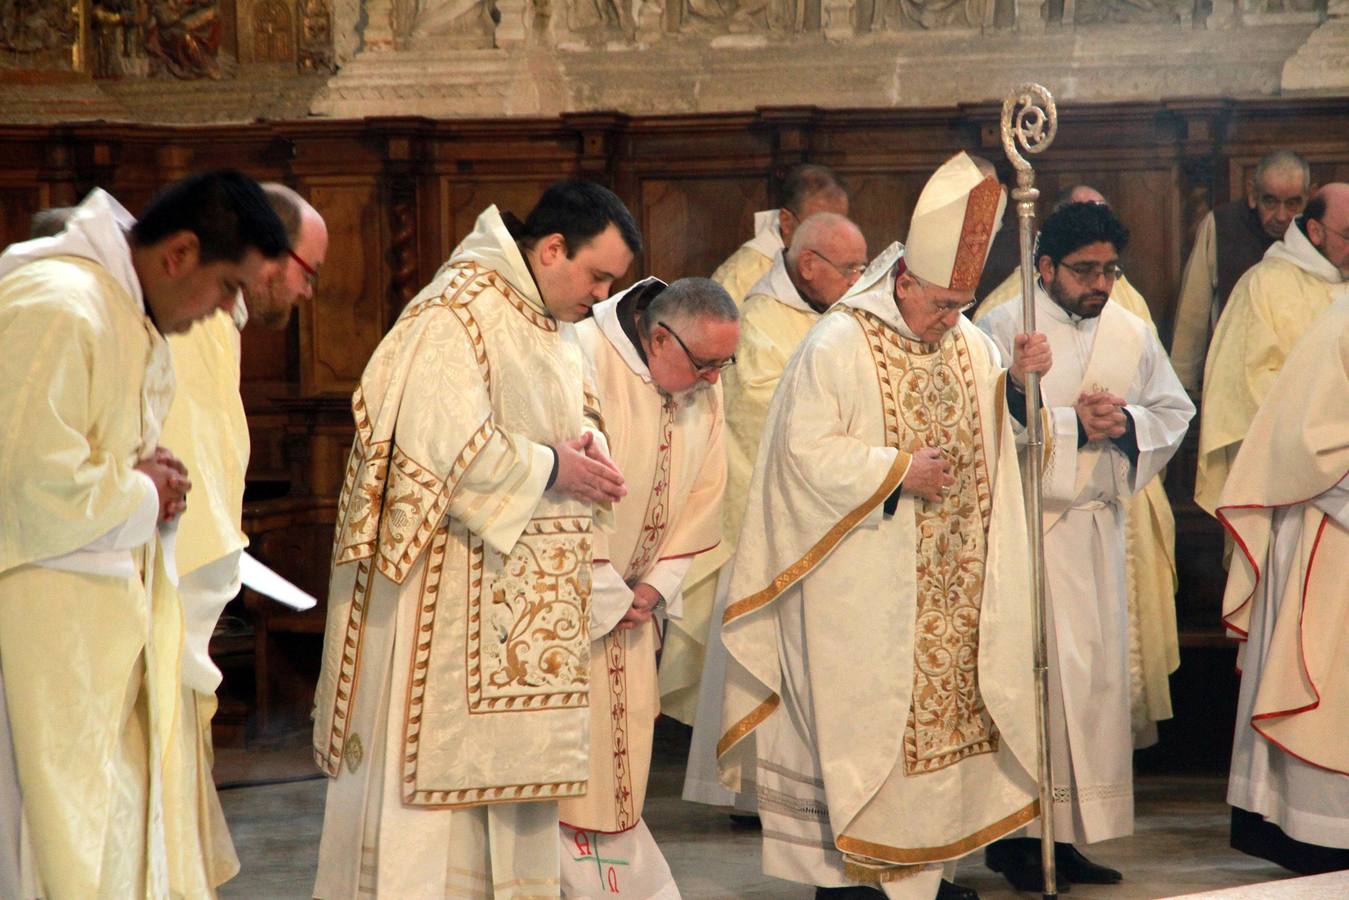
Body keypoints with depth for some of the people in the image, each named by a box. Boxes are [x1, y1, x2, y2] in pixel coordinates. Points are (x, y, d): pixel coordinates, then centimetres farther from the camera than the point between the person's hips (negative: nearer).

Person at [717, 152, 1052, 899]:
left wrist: (1020, 380, -4)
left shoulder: (968, 343, 10)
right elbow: (807, 450, -16)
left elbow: (997, 428, 16)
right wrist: (898, 470, -18)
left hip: (946, 587, 7)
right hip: (862, 591, -6)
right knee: (858, 717, -1)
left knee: (943, 710, 9)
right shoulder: (838, 346, -11)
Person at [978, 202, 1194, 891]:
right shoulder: (1003, 328, -5)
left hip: (1099, 525, 6)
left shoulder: (1132, 333, 11)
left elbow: (1176, 412, 15)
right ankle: (1018, 836, -1)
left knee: (1097, 673, 6)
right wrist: (1073, 423, -16)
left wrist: (1128, 422, -6)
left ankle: (1071, 835, 14)